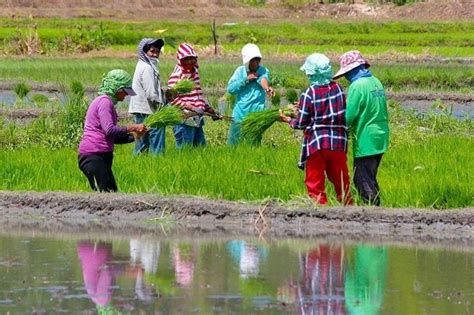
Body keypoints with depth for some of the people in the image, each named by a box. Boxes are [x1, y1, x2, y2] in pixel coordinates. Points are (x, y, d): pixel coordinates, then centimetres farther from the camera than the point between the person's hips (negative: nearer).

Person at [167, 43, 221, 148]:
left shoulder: (195, 74, 16)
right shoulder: (176, 76, -8)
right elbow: (173, 99, -15)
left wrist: (211, 110, 20)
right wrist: (191, 108, -21)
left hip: (197, 120, 8)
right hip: (184, 120, -8)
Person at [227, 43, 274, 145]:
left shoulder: (263, 71, -3)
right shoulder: (240, 71, 4)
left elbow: (263, 79, -27)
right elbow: (230, 88, -5)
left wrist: (266, 88, -50)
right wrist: (246, 79, -14)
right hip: (239, 115, 2)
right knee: (232, 144, 6)